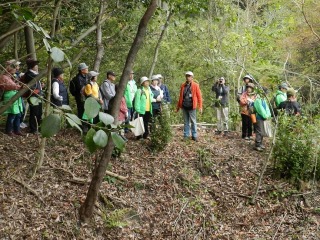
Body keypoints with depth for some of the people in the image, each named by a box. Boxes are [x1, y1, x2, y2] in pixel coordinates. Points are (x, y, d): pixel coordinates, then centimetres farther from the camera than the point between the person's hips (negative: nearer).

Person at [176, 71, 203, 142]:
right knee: (186, 122, 10)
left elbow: (199, 96, -3)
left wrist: (200, 107, -8)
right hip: (184, 107, 4)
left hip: (192, 107, -4)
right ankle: (186, 135, 16)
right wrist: (178, 106, 16)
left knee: (193, 122, 2)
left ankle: (194, 136, 8)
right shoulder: (183, 85, 9)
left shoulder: (195, 85, -2)